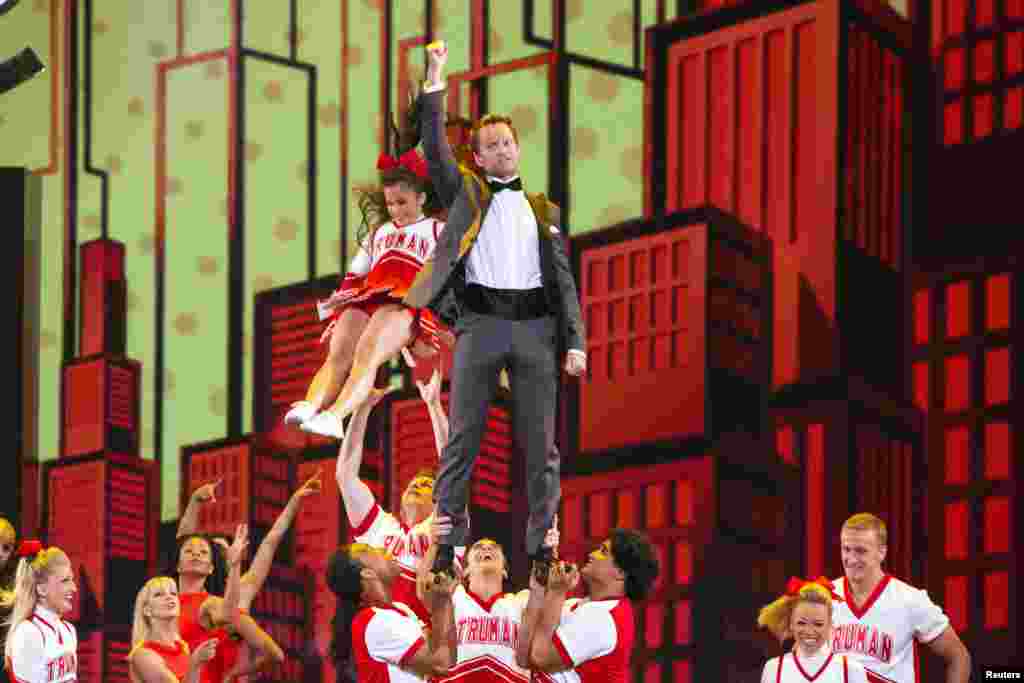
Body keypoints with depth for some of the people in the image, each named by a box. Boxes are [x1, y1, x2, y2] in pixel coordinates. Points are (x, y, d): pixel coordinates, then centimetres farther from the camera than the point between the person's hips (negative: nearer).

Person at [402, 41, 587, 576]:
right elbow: (434, 147, 1)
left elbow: (564, 279, 14)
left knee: (539, 443, 1)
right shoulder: (465, 193, 15)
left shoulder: (543, 209, 19)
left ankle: (541, 545, 5)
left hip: (536, 326, 2)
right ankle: (447, 543, -1)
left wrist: (575, 342, 2)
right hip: (479, 323, -2)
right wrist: (435, 81, -6)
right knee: (462, 438, -3)